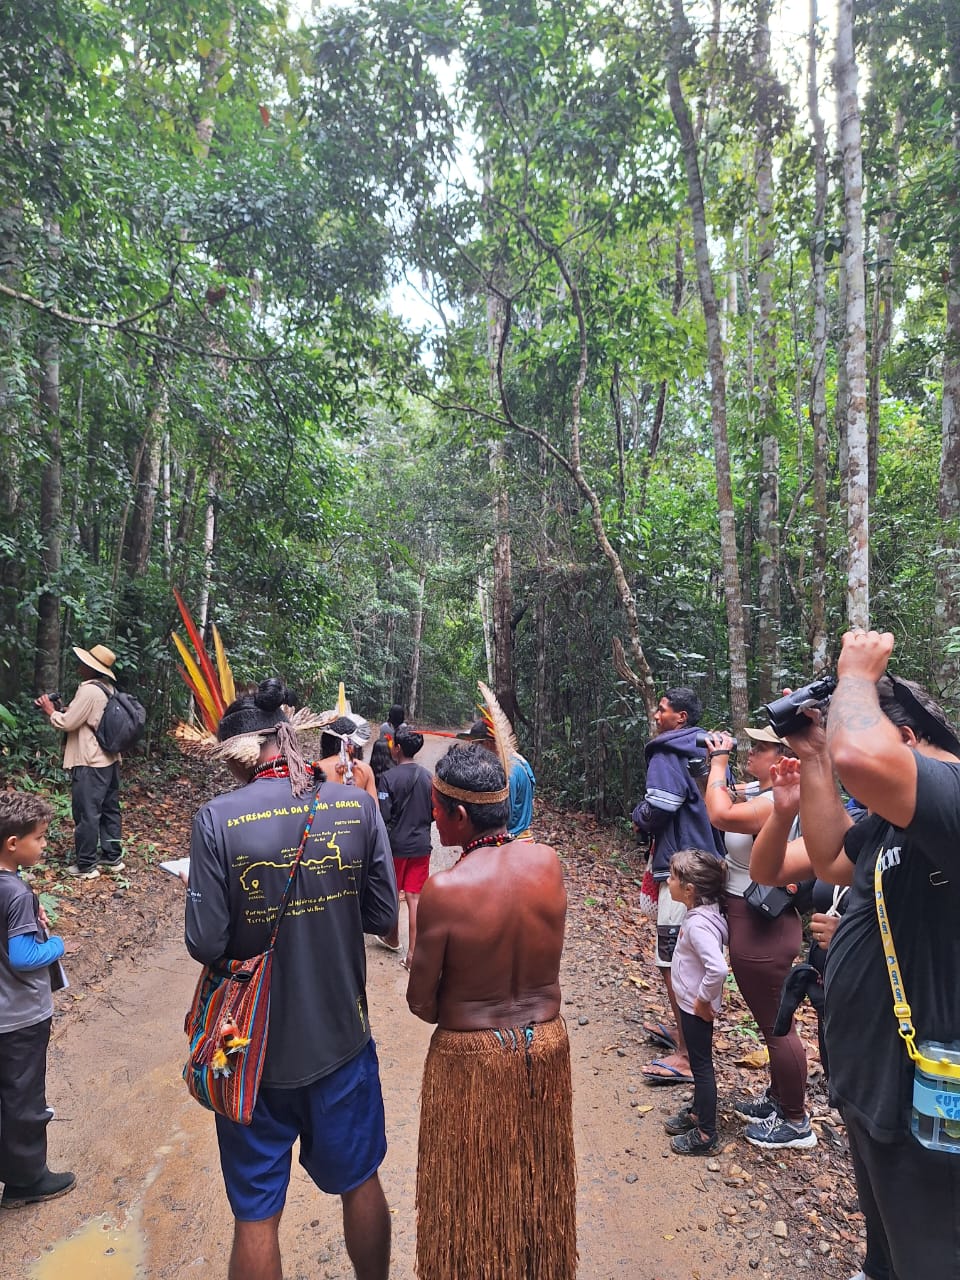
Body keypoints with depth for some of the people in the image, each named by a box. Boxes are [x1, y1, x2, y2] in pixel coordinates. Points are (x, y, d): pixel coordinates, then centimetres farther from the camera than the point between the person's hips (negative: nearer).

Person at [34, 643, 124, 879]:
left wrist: (50, 711, 2)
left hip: (90, 764, -9)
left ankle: (86, 865, 9)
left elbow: (67, 723, -15)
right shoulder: (107, 690, 10)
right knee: (109, 810, 15)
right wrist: (62, 710, 10)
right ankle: (112, 857, 23)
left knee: (87, 813, 0)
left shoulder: (89, 691, -18)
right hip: (109, 760, 9)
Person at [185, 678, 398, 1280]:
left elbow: (206, 944, -17)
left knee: (256, 1213, 20)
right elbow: (383, 917, -6)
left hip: (255, 1048, -2)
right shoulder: (358, 804, -12)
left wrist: (251, 917, 3)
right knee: (361, 1183, 26)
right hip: (342, 1037, 2)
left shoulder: (218, 819, -20)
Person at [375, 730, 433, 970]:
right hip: (421, 845, 3)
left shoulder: (389, 777, -15)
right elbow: (434, 812, 6)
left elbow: (383, 815, -16)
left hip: (396, 844, -3)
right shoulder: (427, 777, -2)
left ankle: (393, 939, 37)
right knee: (415, 898, 6)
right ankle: (412, 953, 5)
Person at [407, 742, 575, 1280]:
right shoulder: (549, 862, -13)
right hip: (547, 1045, 5)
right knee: (538, 1183, 28)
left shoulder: (444, 889, -26)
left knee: (474, 1192, 21)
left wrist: (456, 1009, 3)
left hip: (472, 1056, -4)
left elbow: (422, 1003, -14)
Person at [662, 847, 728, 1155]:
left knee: (701, 1065, 7)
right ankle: (698, 1112, 42)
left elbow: (717, 969, -41)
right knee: (698, 1063, 24)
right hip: (691, 1003, 9)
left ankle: (705, 1134, 23)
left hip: (696, 1008, -9)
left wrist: (704, 1000, -24)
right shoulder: (702, 913, -2)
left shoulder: (698, 924, -31)